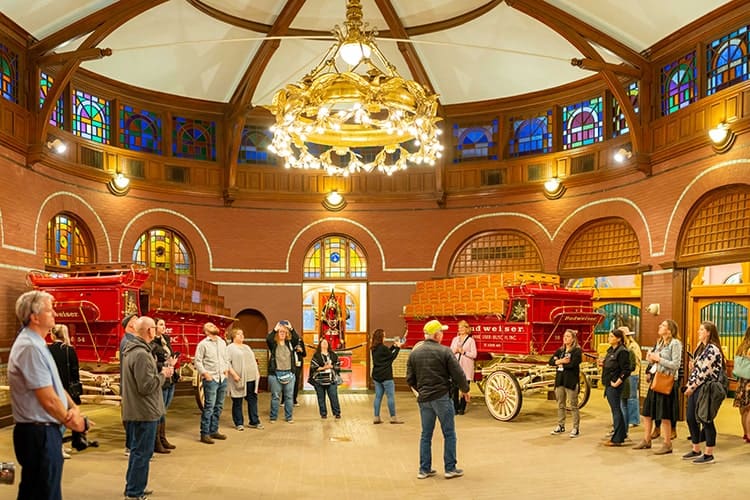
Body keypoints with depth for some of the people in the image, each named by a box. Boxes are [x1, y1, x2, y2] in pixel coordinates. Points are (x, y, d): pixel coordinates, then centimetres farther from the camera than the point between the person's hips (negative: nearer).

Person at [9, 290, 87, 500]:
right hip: (40, 434, -10)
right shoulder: (30, 348, -21)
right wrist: (71, 421, -6)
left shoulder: (35, 343, 12)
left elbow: (55, 384, 14)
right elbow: (49, 400, -22)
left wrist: (74, 407, -2)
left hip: (41, 430, 10)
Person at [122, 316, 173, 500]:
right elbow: (146, 386, -25)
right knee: (143, 453, -1)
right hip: (145, 412, -11)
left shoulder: (131, 351, 11)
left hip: (134, 411, 11)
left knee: (137, 451, 20)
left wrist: (161, 372, 8)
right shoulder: (141, 354, -23)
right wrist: (163, 375, -11)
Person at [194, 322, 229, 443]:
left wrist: (226, 369, 8)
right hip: (210, 379, -7)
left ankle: (214, 430, 22)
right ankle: (204, 434, -1)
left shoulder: (222, 342, 13)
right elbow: (197, 360, -9)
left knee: (219, 406, 12)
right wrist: (205, 373, -14)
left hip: (222, 379, 7)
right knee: (209, 407, -7)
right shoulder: (203, 344, -6)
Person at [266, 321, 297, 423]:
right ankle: (273, 417, 14)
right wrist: (275, 329, -17)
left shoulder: (289, 343, 9)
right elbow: (268, 339, -20)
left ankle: (289, 417, 16)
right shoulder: (273, 344, 0)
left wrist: (291, 328, -10)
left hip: (289, 373, 3)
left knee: (289, 396, 7)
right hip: (275, 373, -3)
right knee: (275, 396, 5)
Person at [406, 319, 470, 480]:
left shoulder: (414, 353, 4)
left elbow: (410, 379, 8)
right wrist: (465, 390, 8)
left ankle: (424, 469, 17)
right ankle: (450, 469, 11)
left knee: (426, 435, 14)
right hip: (442, 397, -5)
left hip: (424, 399, 5)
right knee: (449, 434, 7)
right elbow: (458, 374, -9)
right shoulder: (444, 351, -11)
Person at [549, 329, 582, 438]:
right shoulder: (560, 350, 14)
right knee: (560, 404, 13)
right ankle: (560, 426, 24)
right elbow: (551, 361, 4)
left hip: (571, 381, -7)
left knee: (573, 406, 0)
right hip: (560, 380, 7)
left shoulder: (577, 350, -7)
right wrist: (561, 361, -14)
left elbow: (572, 364, -20)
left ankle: (576, 428, 7)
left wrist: (560, 364, -6)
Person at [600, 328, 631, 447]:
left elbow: (626, 370, -18)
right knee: (616, 410, 16)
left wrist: (617, 382, -19)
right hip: (609, 384, 9)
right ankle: (621, 434, 26)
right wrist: (603, 364, 3)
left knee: (616, 410, -3)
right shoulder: (611, 350, 12)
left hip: (615, 385, -9)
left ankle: (617, 439, 3)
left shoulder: (622, 351, -14)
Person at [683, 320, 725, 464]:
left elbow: (705, 371, -18)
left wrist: (692, 387, -12)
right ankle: (696, 450, 24)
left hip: (705, 389, -9)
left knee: (706, 421, -2)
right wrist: (689, 385, 10)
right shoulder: (700, 347, 15)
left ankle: (708, 454, 7)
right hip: (695, 389, 9)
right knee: (690, 418, 12)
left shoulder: (712, 349, -14)